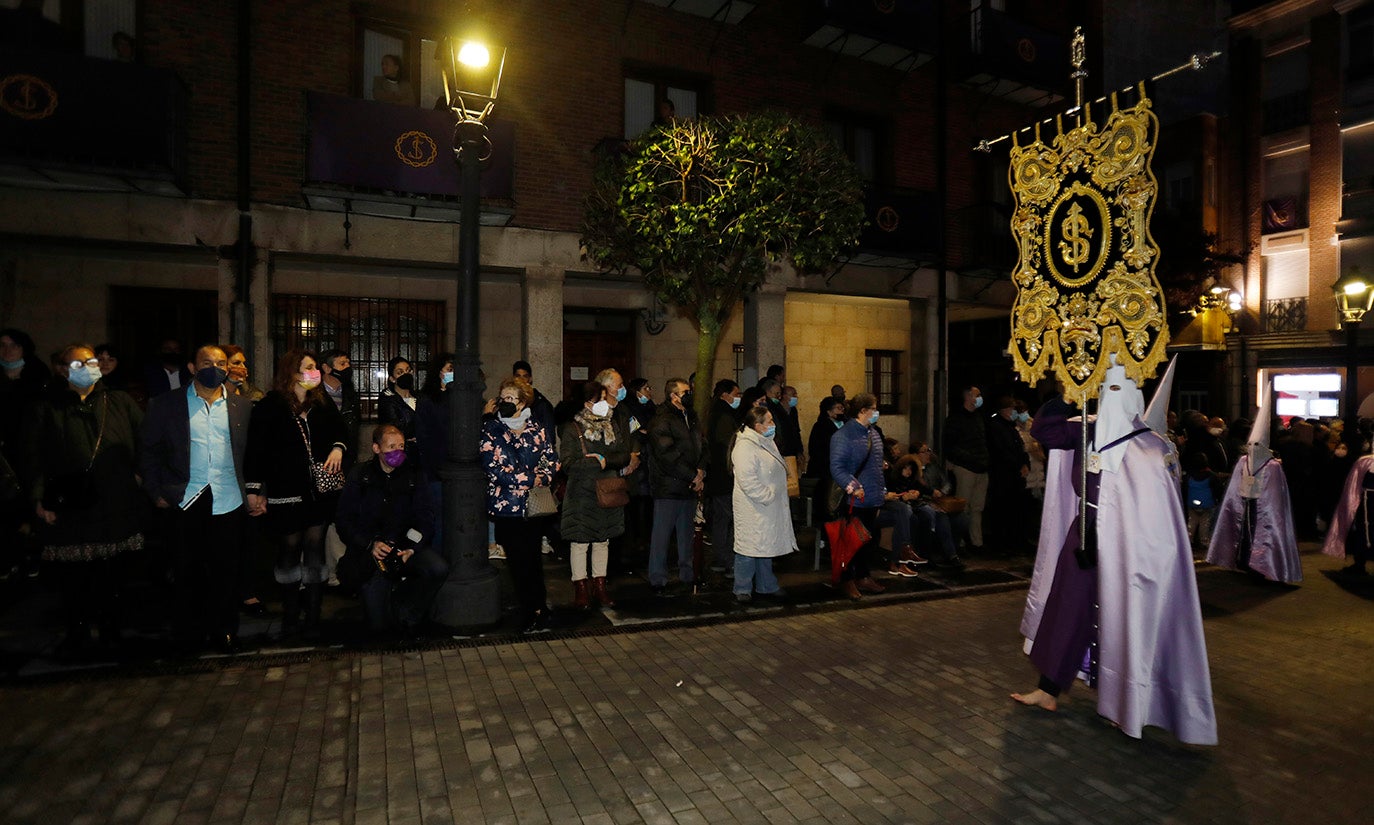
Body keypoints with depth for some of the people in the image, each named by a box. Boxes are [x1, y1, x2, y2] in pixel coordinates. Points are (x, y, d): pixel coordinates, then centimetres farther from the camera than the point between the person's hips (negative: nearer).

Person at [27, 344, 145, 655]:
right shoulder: (46, 410, 5)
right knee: (72, 576, 5)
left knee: (112, 572, 10)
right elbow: (35, 458, -1)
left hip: (116, 507, 1)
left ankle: (109, 627, 26)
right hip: (68, 508, -1)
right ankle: (77, 632, 22)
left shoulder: (120, 402, 9)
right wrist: (39, 500, -9)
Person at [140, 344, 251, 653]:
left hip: (229, 501, 1)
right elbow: (149, 451, 6)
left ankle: (224, 630, 21)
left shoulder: (243, 406, 7)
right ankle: (191, 630, 26)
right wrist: (156, 491, 1)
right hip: (186, 501, 0)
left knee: (227, 570, 6)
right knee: (188, 570, 10)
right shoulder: (166, 405, 4)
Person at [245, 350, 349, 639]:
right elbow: (256, 449, -5)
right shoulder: (270, 406, -4)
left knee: (315, 550, 4)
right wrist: (254, 489, -8)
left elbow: (341, 430, 20)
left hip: (319, 491, 3)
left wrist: (338, 447, -3)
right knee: (289, 550, 6)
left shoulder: (323, 404, 8)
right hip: (285, 492, -3)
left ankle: (313, 617, 12)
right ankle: (290, 615, 20)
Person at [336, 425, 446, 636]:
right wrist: (370, 544, -17)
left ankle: (405, 609, -3)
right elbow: (344, 519, -2)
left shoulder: (414, 473, 3)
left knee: (439, 569, -29)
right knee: (379, 626, -9)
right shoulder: (360, 475, 1)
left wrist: (412, 548, -16)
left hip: (407, 545, 2)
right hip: (371, 553, -1)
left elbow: (426, 516, -1)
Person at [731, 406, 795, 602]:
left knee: (766, 547, 18)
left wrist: (775, 495, 17)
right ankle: (742, 589, 13)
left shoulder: (766, 442, 12)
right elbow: (747, 480, -27)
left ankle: (767, 586, 31)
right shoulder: (744, 447, -20)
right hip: (752, 509, -10)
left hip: (768, 508, 10)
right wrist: (767, 496, -20)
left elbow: (777, 471, 24)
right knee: (749, 548, 0)